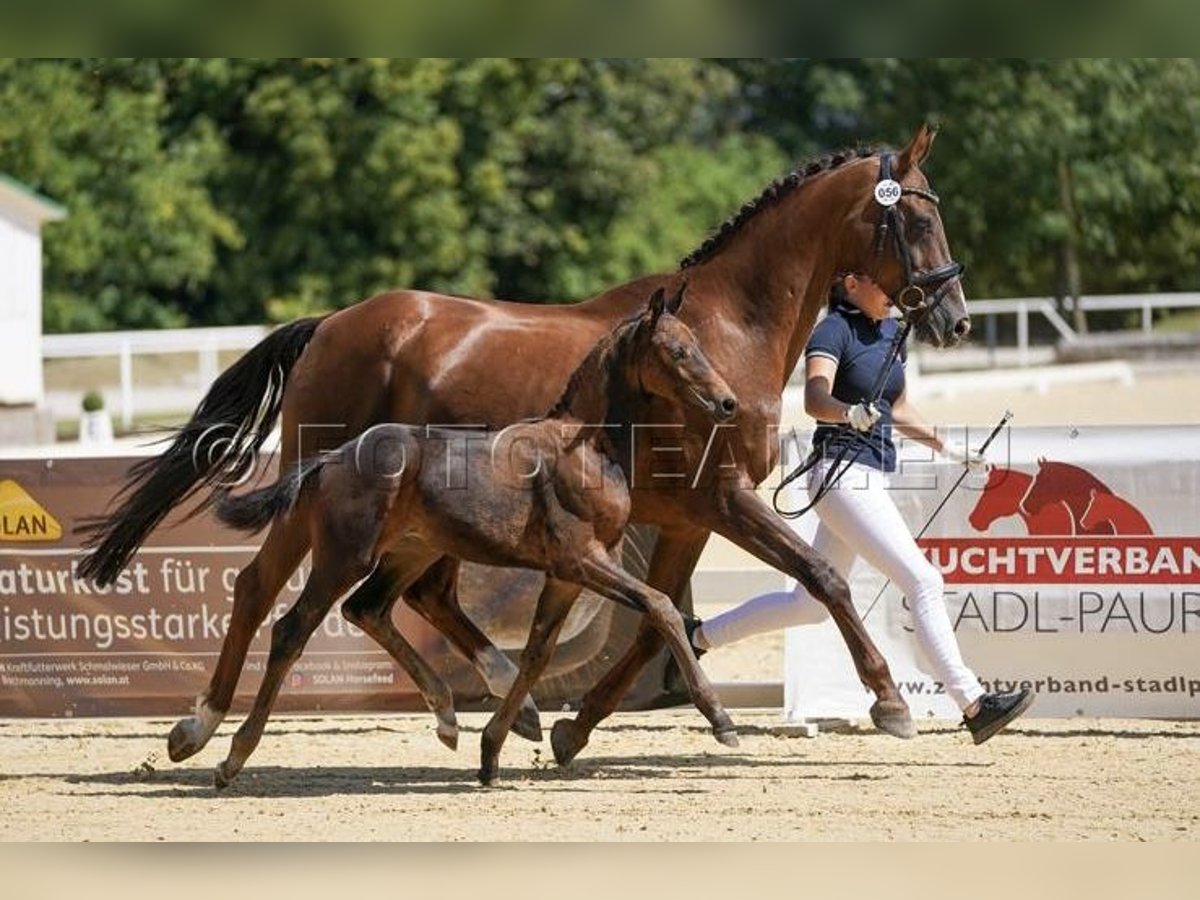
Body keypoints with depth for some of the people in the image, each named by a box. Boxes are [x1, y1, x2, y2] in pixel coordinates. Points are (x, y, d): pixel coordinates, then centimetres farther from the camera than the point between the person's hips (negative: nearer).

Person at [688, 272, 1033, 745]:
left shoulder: (890, 330, 13)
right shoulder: (832, 331, -12)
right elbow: (815, 399, -29)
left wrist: (949, 449, 23)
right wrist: (851, 414, -49)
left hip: (871, 477, 9)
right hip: (842, 472, -9)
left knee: (812, 604, 18)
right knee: (923, 581, -16)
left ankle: (700, 634, 32)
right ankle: (972, 704, -18)